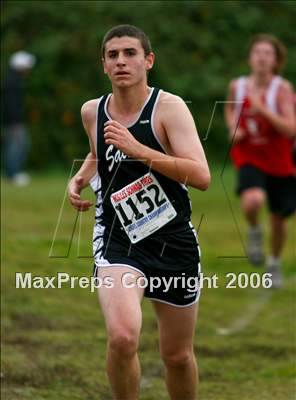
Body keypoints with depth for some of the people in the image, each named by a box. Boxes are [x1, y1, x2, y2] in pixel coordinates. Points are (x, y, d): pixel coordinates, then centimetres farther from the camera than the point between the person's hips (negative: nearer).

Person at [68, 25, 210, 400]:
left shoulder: (169, 108, -11)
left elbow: (201, 176, -23)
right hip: (117, 240, 1)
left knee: (178, 355, 12)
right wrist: (80, 178, 7)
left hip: (174, 241, -1)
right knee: (122, 337, -25)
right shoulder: (92, 111, 3)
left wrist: (138, 150, -29)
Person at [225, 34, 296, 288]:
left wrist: (262, 109, -33)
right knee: (252, 201, -30)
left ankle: (275, 263, 40)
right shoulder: (238, 86, -5)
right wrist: (233, 128, -1)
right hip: (250, 159, 0)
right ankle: (255, 232, 4)